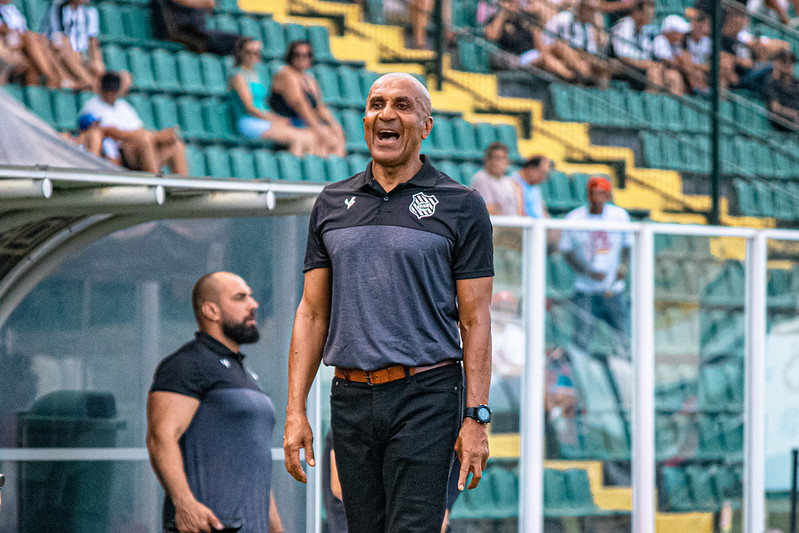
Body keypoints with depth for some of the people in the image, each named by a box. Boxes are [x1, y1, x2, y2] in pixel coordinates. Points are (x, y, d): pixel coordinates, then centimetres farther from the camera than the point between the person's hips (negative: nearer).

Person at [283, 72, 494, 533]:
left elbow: (475, 320, -1)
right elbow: (313, 313, 13)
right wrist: (296, 411, 5)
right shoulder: (332, 204, 13)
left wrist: (476, 418, -9)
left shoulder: (461, 206, 2)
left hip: (425, 396, -4)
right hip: (351, 399, 4)